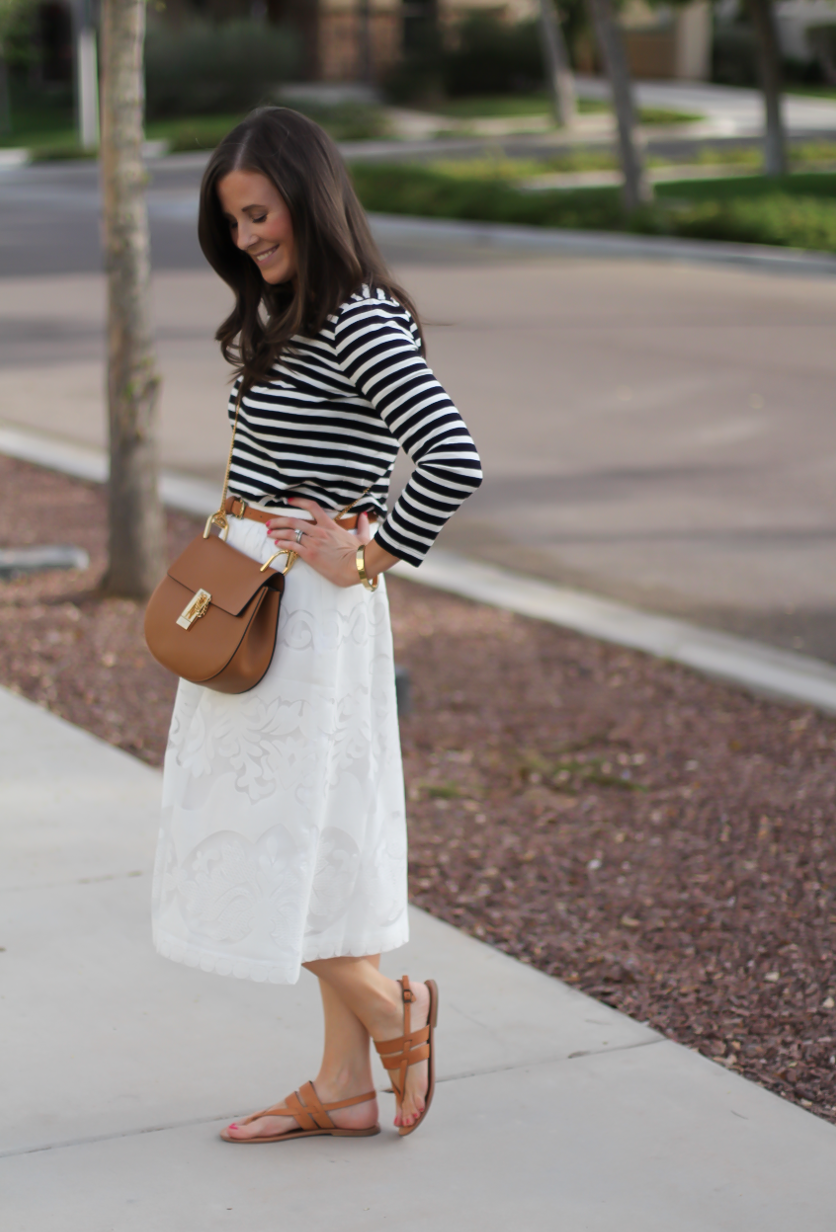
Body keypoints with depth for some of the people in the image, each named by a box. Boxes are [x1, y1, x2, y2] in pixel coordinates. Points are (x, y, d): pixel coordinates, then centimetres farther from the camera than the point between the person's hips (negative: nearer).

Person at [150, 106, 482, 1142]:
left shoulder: (362, 322, -16)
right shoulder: (279, 319, 13)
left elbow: (453, 463, -27)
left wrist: (367, 556, -17)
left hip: (311, 614, -10)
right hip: (254, 604, 10)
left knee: (273, 839, -4)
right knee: (321, 830, 12)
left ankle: (392, 1010, 15)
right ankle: (345, 1085, 19)